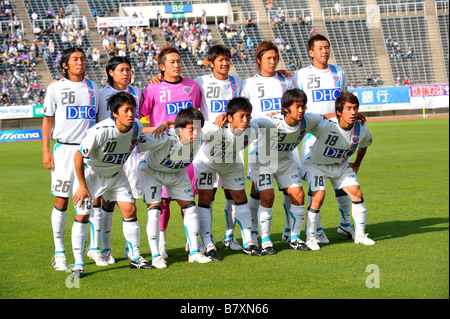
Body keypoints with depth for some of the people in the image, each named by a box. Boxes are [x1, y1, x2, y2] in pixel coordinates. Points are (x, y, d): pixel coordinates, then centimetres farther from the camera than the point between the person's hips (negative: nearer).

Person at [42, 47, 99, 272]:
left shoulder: (92, 88, 12)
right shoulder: (55, 88, 4)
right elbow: (48, 120, 6)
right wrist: (46, 150, -2)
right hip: (64, 149, -3)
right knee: (61, 200, -4)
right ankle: (59, 252, 2)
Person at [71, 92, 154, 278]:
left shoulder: (137, 127, -19)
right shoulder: (100, 131, -35)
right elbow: (78, 157, -23)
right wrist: (82, 186, -17)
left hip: (116, 174, 5)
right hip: (90, 172, -5)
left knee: (130, 210, -1)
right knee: (82, 215, -11)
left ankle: (135, 257, 13)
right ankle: (78, 265, -6)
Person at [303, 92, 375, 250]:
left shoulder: (362, 130, -18)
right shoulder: (325, 126, -36)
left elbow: (364, 145, 7)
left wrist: (356, 164, 11)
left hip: (341, 165, 5)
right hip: (316, 164, -5)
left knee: (357, 194, -5)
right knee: (318, 197, -19)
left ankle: (360, 235, 11)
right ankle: (310, 238, -3)